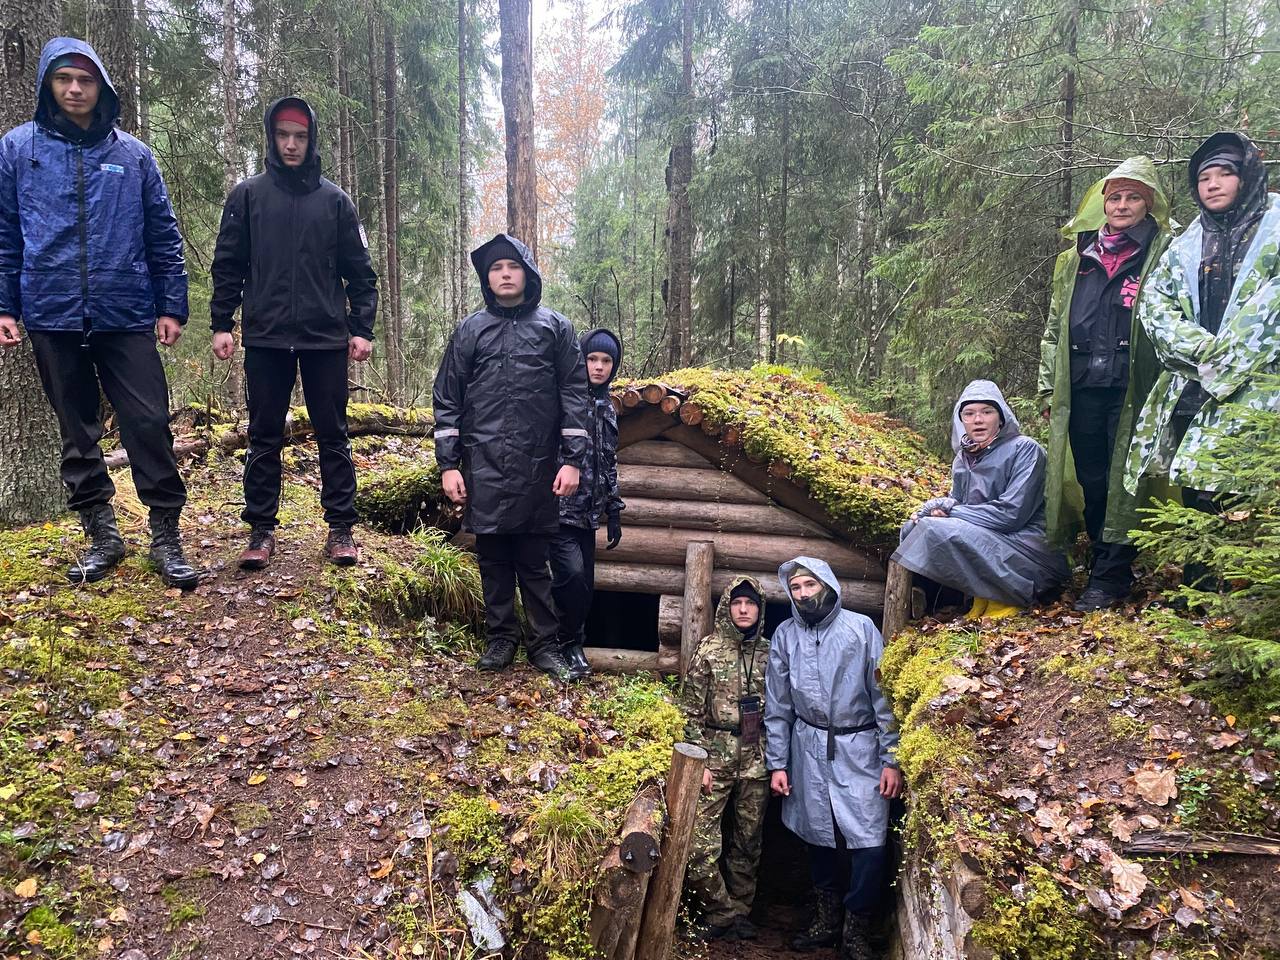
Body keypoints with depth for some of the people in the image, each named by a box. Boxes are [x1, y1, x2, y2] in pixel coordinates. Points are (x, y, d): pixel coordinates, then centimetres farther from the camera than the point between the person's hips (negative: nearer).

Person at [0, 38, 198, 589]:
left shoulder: (133, 155, 7)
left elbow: (164, 237, 7)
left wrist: (172, 306, 2)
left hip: (127, 316, -1)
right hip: (53, 316, 1)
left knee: (149, 424, -5)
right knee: (77, 432, 9)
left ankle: (166, 537, 5)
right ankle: (102, 534, 20)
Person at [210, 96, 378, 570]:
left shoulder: (335, 199, 7)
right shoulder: (247, 195, 7)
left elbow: (359, 270, 7)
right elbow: (228, 265, 7)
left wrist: (362, 329, 0)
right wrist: (221, 324, 0)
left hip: (326, 337, 0)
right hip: (265, 337, 0)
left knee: (332, 433, 4)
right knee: (264, 436, 5)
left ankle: (340, 528, 11)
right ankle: (261, 530, 14)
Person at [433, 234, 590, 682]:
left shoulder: (555, 327, 6)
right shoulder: (470, 331, 8)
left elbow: (574, 394, 3)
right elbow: (447, 400, 7)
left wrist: (572, 460, -4)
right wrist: (448, 465, 0)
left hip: (537, 467, -1)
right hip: (483, 467, 1)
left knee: (534, 558, 5)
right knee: (493, 557, 7)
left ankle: (544, 643, 15)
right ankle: (501, 637, 21)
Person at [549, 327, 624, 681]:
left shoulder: (607, 407, 15)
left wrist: (614, 512, 19)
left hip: (587, 514, 7)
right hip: (559, 508, -7)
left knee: (585, 584, 6)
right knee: (572, 576, -15)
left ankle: (571, 644, 21)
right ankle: (570, 644, 4)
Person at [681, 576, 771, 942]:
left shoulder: (769, 651, 6)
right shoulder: (708, 650, -3)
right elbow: (691, 711, -3)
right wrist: (699, 760, -8)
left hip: (757, 759, 3)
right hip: (716, 756, -3)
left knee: (748, 840, 11)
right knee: (701, 843, -7)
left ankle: (739, 910, 27)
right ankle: (722, 909, 12)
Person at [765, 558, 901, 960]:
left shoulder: (860, 628, -6)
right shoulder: (785, 636, 3)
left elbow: (884, 696, -5)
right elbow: (778, 706, 7)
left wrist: (892, 759, -8)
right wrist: (776, 764, 4)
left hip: (859, 749, -2)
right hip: (809, 749, 3)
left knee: (869, 843, -7)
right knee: (819, 837, 12)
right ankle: (826, 922, 31)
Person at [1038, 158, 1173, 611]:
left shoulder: (1164, 254, 4)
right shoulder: (1075, 258, 15)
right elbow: (1054, 327, 17)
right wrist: (1048, 388, 12)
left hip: (1132, 387, -4)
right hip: (1081, 388, 4)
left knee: (1123, 481, -2)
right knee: (1090, 480, 8)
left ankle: (1109, 578, 4)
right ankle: (1102, 568, 20)